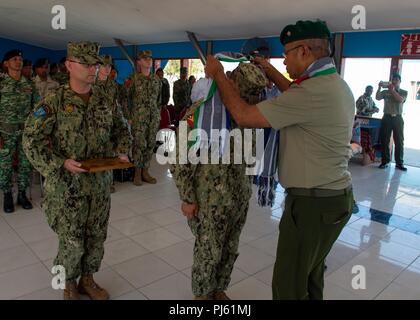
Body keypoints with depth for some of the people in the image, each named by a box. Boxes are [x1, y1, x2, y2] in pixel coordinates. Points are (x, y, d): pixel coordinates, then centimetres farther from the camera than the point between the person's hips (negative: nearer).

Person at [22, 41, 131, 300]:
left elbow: (121, 130, 15)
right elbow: (32, 140, -10)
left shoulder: (107, 102, 2)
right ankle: (69, 286, 33)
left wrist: (122, 152, -3)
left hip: (100, 184, 4)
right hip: (67, 186, -4)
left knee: (97, 237, 15)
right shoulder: (53, 102, -10)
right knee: (71, 242, 7)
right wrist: (61, 163, -22)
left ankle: (88, 279, 38)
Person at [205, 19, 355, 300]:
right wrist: (272, 72, 26)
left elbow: (244, 116, -22)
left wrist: (218, 75, -8)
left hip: (313, 203, -10)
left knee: (289, 286, 5)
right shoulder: (338, 84, 8)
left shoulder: (313, 90, -24)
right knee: (311, 272, 25)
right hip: (337, 196, 10)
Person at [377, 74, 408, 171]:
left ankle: (399, 163, 6)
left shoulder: (404, 92, 8)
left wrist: (392, 90, -14)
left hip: (398, 118, 0)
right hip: (387, 117, 0)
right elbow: (377, 98, -6)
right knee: (384, 140, 0)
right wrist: (379, 88, -16)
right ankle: (385, 161, 6)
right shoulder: (385, 92, 9)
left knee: (399, 141, 1)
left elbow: (400, 99, -11)